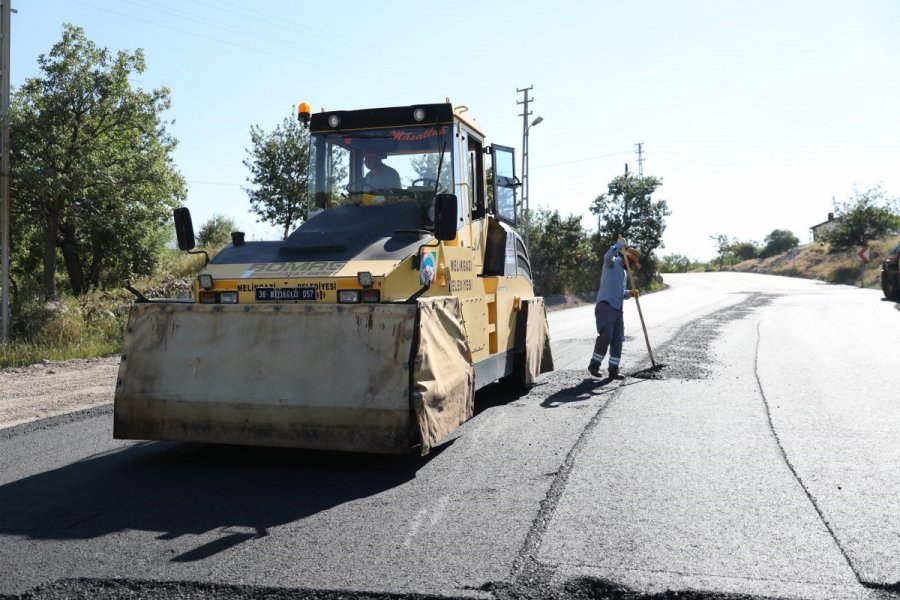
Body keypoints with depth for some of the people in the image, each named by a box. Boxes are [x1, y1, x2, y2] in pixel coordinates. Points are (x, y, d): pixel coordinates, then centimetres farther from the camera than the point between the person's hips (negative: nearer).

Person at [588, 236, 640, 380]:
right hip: (605, 306, -9)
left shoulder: (623, 273, 26)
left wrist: (629, 293, 10)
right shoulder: (613, 264, 0)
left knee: (618, 339, 4)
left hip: (617, 309, 9)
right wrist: (619, 244, -17)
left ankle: (613, 370, 7)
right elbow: (607, 257, -25)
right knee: (606, 335, -20)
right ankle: (594, 365, -9)